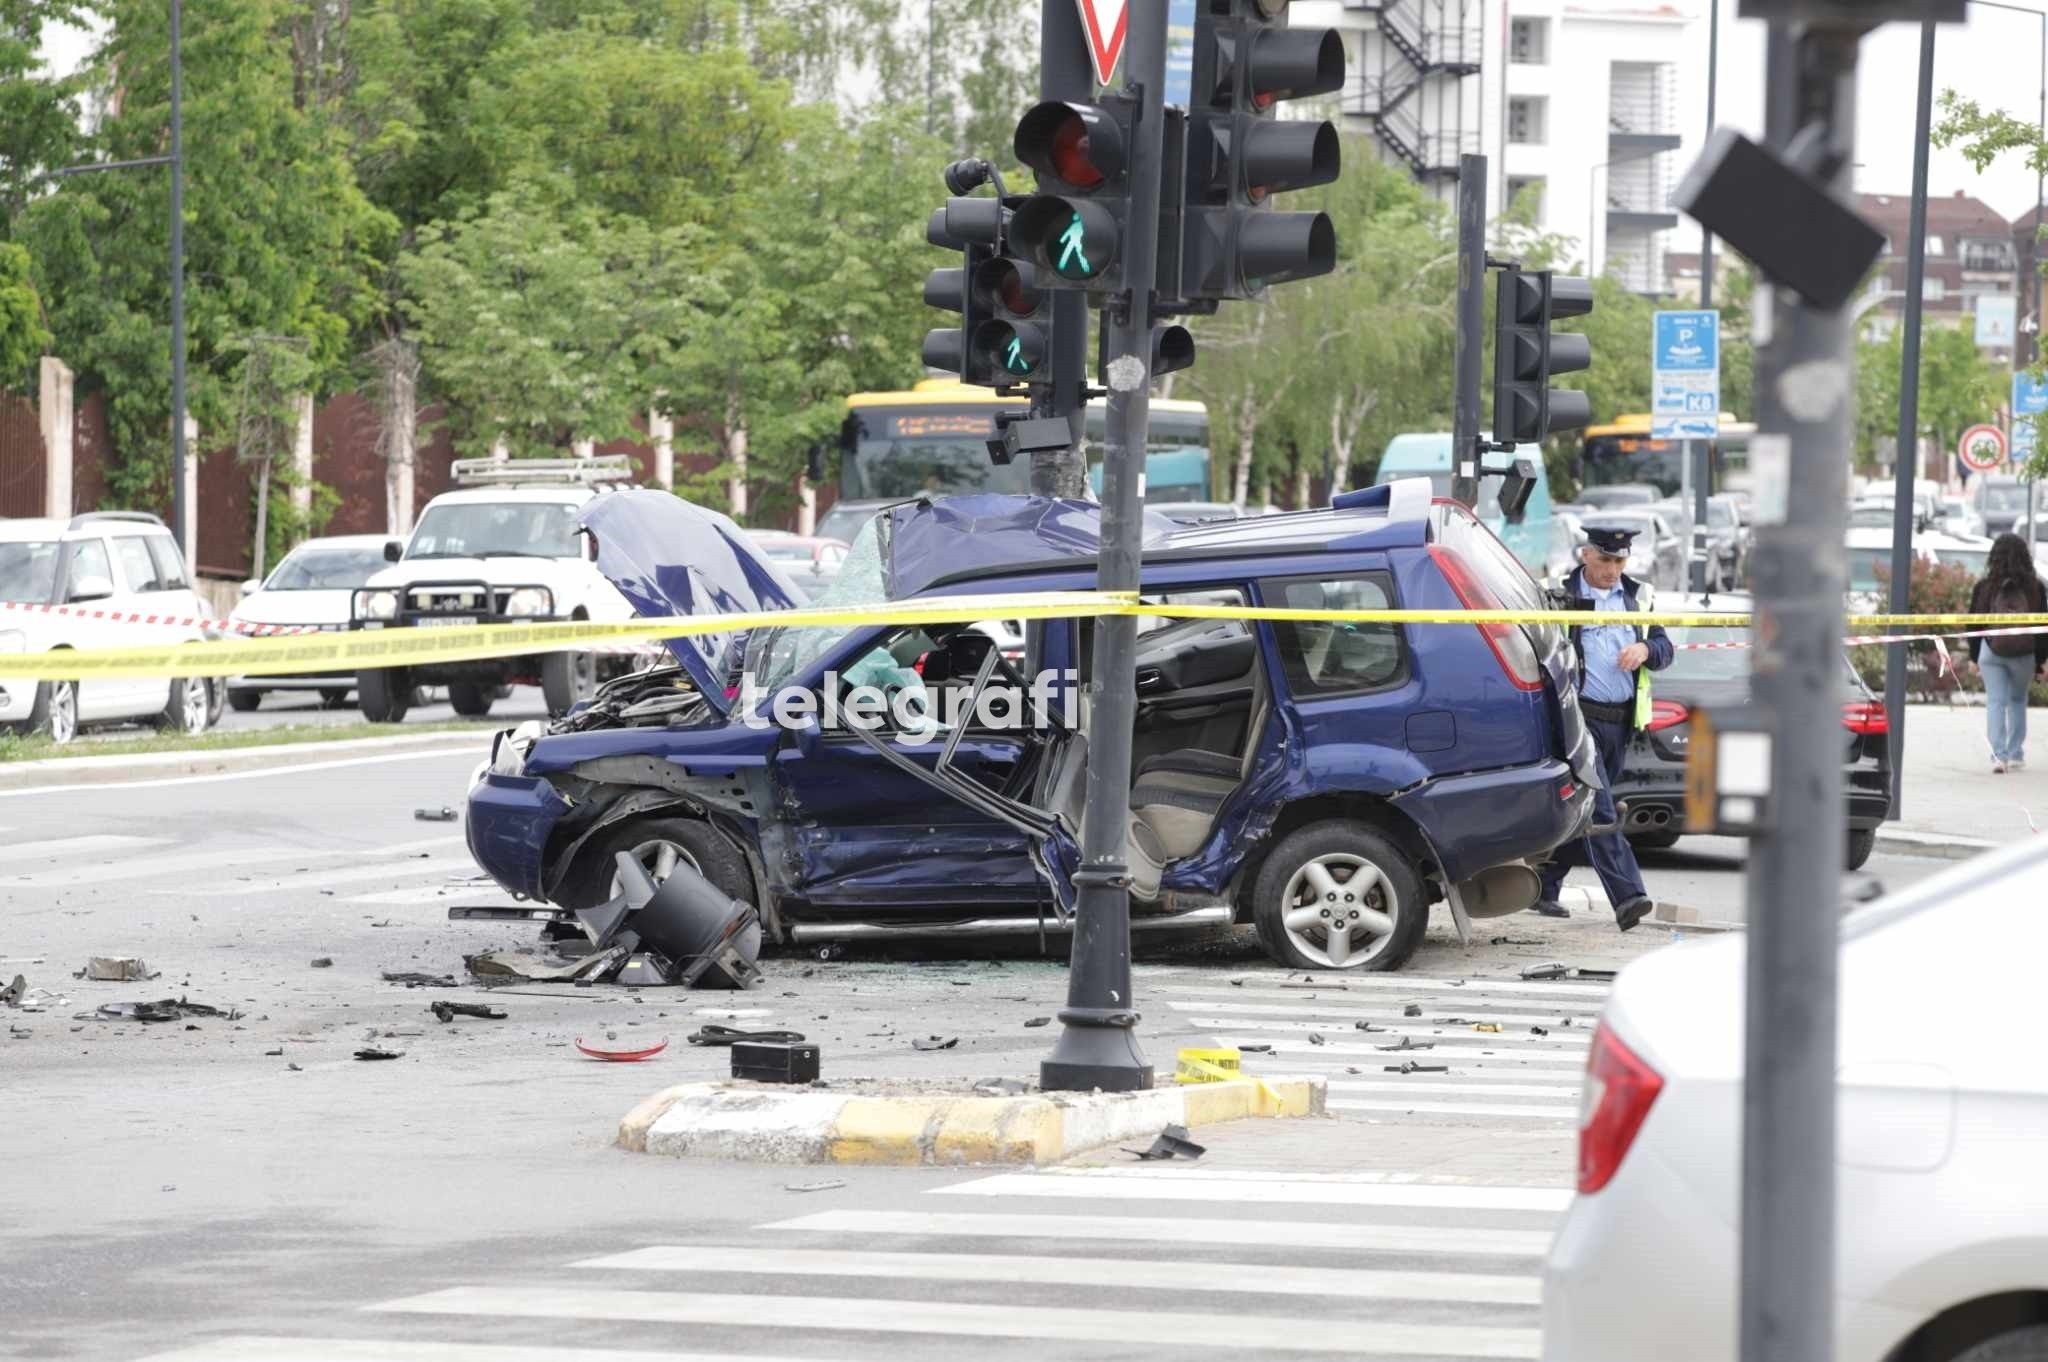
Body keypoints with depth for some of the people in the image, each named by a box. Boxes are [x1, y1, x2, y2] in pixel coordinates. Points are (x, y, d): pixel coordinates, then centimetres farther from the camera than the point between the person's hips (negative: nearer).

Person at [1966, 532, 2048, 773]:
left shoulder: (1984, 588, -4)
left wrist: (1974, 657, 12)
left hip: (1991, 653, -1)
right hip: (2024, 655, 1)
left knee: (1995, 702, 1)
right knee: (2018, 700, 19)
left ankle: (1998, 756, -13)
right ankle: (2016, 756, 18)